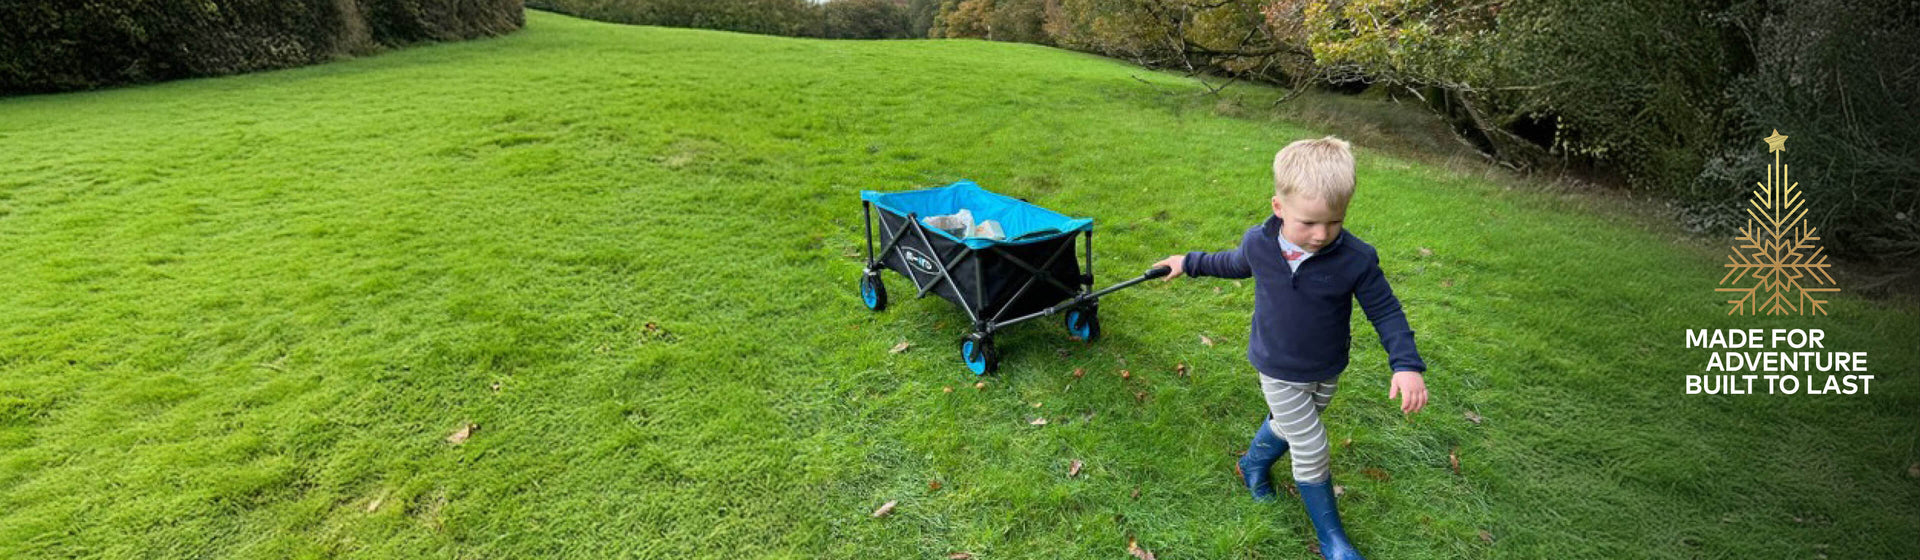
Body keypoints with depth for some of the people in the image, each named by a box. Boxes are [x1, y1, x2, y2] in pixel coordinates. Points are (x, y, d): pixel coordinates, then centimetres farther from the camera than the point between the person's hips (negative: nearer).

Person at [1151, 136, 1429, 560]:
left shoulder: (1356, 259, -22)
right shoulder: (1258, 243, -18)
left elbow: (1385, 311, -12)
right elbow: (1233, 264, 6)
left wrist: (1406, 364, -23)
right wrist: (1189, 263, 17)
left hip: (1327, 371, 1)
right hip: (1280, 373, -1)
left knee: (1289, 426, 24)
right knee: (1312, 453, 4)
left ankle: (1255, 463, 56)